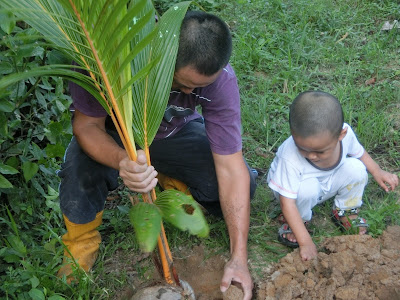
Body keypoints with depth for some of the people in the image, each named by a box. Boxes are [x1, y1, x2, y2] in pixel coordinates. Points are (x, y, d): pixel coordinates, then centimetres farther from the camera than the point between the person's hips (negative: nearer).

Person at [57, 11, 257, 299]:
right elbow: (87, 125, -27)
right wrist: (121, 161, -51)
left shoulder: (220, 78, -31)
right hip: (110, 135, -1)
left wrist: (239, 258, -27)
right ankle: (82, 242, -2)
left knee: (244, 186, -18)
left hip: (174, 132, 2)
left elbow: (231, 169, -27)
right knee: (82, 170, -34)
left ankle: (172, 181, 11)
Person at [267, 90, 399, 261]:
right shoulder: (290, 158, -40)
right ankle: (299, 220, -4)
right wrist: (305, 242, -37)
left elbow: (358, 152, 0)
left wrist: (377, 172, -1)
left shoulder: (344, 134, -28)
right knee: (307, 188, -36)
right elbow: (287, 202, -35)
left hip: (328, 183, 4)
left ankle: (345, 212, 6)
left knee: (356, 169, -21)